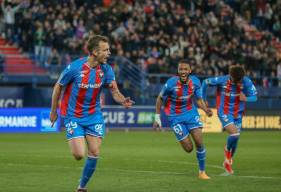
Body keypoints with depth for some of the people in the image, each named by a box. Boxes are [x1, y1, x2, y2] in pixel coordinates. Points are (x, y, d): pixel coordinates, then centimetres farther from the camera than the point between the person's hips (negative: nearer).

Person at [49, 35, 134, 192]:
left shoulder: (106, 69, -8)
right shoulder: (75, 67, -20)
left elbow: (115, 91, -12)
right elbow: (58, 87, -5)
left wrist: (123, 101, -35)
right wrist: (54, 111, 1)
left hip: (94, 115, 4)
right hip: (73, 116, -4)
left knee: (94, 153, -3)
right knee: (79, 154, -13)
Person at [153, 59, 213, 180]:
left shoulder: (195, 82, -11)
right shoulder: (171, 83, -22)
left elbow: (199, 100, 3)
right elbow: (160, 99, -6)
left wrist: (206, 109, -18)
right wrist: (157, 118, -3)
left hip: (191, 112, 3)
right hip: (175, 117, -3)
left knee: (199, 142, -12)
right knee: (188, 148, -6)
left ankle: (202, 172, 5)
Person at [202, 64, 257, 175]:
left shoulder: (247, 82, -14)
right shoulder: (221, 80, -21)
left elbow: (254, 97, -6)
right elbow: (205, 82, -5)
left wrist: (246, 99, -29)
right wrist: (203, 99, 1)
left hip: (237, 113, 4)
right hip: (224, 112, -4)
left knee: (235, 140, 9)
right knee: (234, 133, -24)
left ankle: (228, 162, 33)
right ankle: (227, 149, 9)